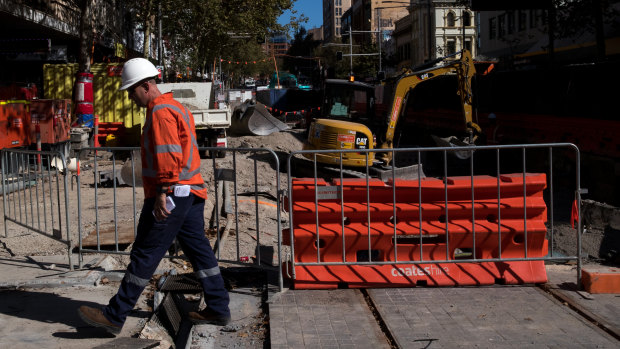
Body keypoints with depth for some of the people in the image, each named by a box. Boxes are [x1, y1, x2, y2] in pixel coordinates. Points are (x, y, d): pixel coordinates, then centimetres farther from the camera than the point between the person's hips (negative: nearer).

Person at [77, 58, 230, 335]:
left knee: (144, 255, -5)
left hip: (170, 195, -10)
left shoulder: (161, 112, -13)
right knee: (199, 250, 11)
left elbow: (169, 155, -23)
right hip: (191, 193, 10)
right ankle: (218, 309, 16)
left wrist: (163, 192, -25)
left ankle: (114, 316, 2)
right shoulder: (175, 107, 19)